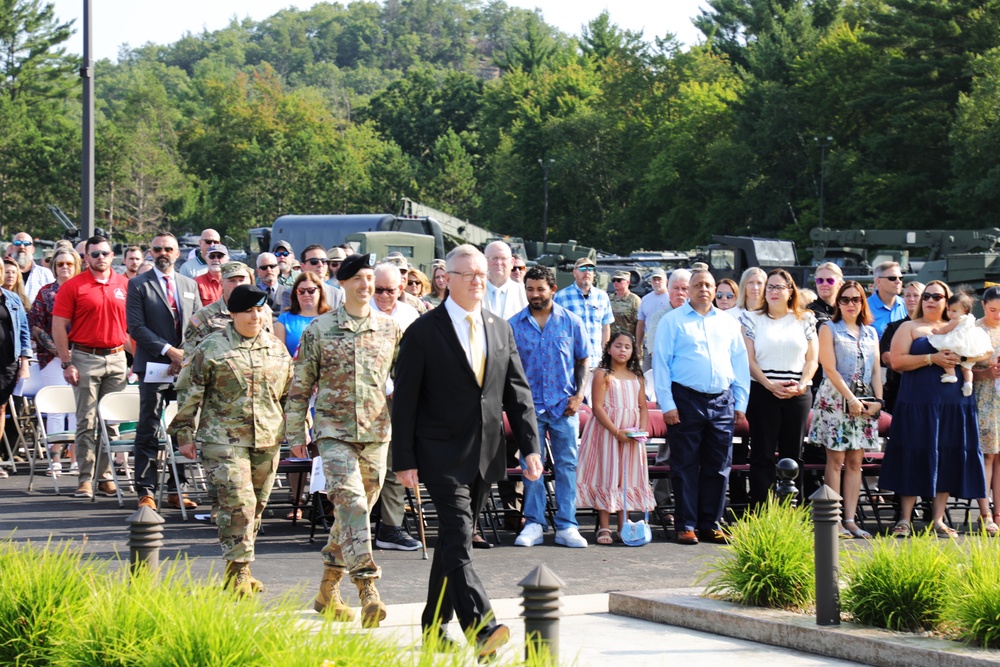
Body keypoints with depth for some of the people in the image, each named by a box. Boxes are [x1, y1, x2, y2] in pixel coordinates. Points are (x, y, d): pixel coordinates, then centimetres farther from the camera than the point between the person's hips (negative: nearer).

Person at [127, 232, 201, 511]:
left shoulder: (190, 285, 15)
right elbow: (136, 327, -8)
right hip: (154, 367, -4)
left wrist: (187, 355, -3)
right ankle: (145, 491, 0)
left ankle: (176, 490, 11)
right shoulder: (139, 285, 0)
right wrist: (168, 351, -15)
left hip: (185, 368, 4)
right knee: (149, 433, -3)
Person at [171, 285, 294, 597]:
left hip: (267, 440, 5)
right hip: (224, 439, -5)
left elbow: (292, 394, 19)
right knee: (238, 502, -15)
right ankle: (237, 571, -8)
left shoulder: (277, 349, 11)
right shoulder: (211, 348, -2)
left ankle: (242, 570, 22)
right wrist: (184, 434, 0)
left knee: (256, 506, 9)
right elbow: (189, 393, 2)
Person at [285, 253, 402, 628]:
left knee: (357, 509, 9)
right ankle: (367, 590, -25)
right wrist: (295, 433, 4)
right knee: (352, 504, -18)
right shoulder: (319, 330, 1)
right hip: (334, 431, -3)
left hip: (376, 432, 4)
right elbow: (300, 385, 5)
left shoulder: (390, 330, 8)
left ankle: (328, 590, 22)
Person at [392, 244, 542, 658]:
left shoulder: (500, 329, 10)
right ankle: (481, 630, -27)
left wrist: (530, 448, 2)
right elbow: (404, 401, -5)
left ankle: (434, 627, 23)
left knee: (454, 541, 13)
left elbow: (517, 393, 11)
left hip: (486, 456, 5)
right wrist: (404, 461, -9)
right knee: (459, 543, -15)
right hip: (443, 456, -5)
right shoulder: (423, 332, -5)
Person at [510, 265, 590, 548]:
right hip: (530, 406, 0)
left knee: (567, 466, 2)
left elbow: (584, 360, 10)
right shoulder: (514, 325, 3)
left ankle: (566, 527, 6)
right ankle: (534, 524, 9)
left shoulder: (571, 322, 4)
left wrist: (579, 395, -2)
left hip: (564, 407, 0)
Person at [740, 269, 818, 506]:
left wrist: (801, 385, -10)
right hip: (763, 392, -2)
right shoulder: (752, 318, 6)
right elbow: (748, 359, 0)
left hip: (798, 395, 2)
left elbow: (812, 358, 7)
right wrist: (770, 384, -13)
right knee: (762, 454, -2)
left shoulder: (804, 319, 10)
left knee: (793, 455, 4)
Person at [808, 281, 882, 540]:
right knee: (836, 460, -6)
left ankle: (850, 520, 3)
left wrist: (878, 400, -2)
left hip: (865, 402, 5)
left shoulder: (870, 333, 15)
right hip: (836, 399, -5)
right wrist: (851, 398, -13)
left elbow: (876, 369, 13)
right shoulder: (829, 329, 1)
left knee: (856, 461, 3)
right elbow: (830, 368, -7)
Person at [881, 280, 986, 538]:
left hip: (954, 404, 4)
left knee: (948, 461, 2)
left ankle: (938, 520, 6)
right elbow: (897, 362, -5)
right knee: (914, 459, -5)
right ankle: (904, 520, -3)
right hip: (918, 404, -4)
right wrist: (932, 359, -16)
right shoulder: (910, 328, 7)